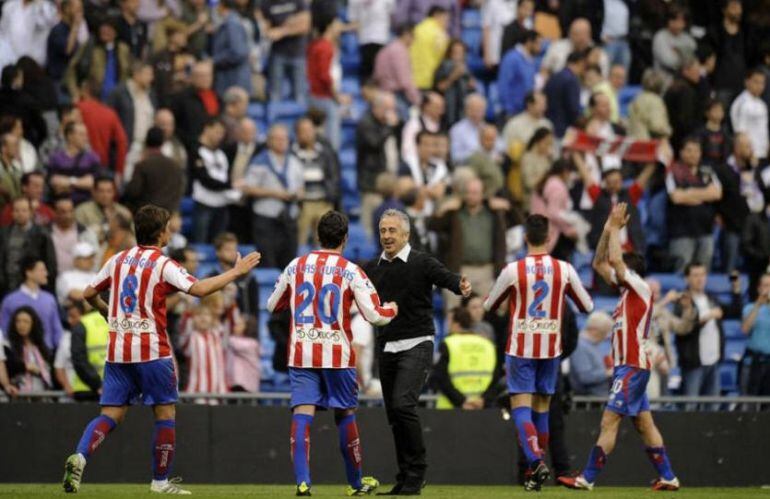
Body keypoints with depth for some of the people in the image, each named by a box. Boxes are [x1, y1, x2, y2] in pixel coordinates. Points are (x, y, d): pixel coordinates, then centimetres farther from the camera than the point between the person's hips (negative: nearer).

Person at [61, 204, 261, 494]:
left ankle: (80, 457, -21)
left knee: (111, 415, 4)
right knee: (165, 413, 9)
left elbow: (89, 294, 16)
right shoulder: (162, 264, -7)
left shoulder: (119, 260, 10)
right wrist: (237, 271, -12)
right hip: (151, 350, -5)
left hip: (117, 350, 5)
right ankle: (160, 480, 12)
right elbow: (198, 289, -20)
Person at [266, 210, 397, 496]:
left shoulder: (296, 266, 5)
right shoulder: (350, 271, -5)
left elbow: (272, 306, 16)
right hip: (338, 354, -1)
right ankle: (356, 482, 25)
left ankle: (302, 481, -23)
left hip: (301, 354, 1)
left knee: (302, 413, -6)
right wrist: (392, 310, 13)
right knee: (345, 414, 13)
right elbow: (374, 315, -9)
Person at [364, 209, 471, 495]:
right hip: (386, 347, 6)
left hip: (416, 345, -6)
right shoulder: (373, 268, 9)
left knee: (403, 404, -20)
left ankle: (416, 472, -10)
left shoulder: (422, 263, -6)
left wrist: (460, 287, -43)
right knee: (394, 414, 7)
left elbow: (445, 278, -21)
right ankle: (405, 477, 16)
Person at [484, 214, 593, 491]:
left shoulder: (513, 270, -9)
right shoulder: (565, 270, -4)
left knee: (521, 406, -3)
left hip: (520, 348, -3)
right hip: (551, 348, 3)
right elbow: (587, 307, 8)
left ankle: (536, 461, -24)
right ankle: (537, 469, 17)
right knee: (542, 406, 14)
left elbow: (488, 306, 6)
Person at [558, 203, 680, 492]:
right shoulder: (627, 290, 15)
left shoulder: (641, 289, -9)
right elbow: (599, 263, 21)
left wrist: (615, 228, -8)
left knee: (609, 421, -11)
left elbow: (615, 259, -20)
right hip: (627, 367, 10)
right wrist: (608, 230, 12)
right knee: (644, 423, 10)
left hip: (633, 367, -10)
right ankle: (667, 478, 12)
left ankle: (588, 478, -14)